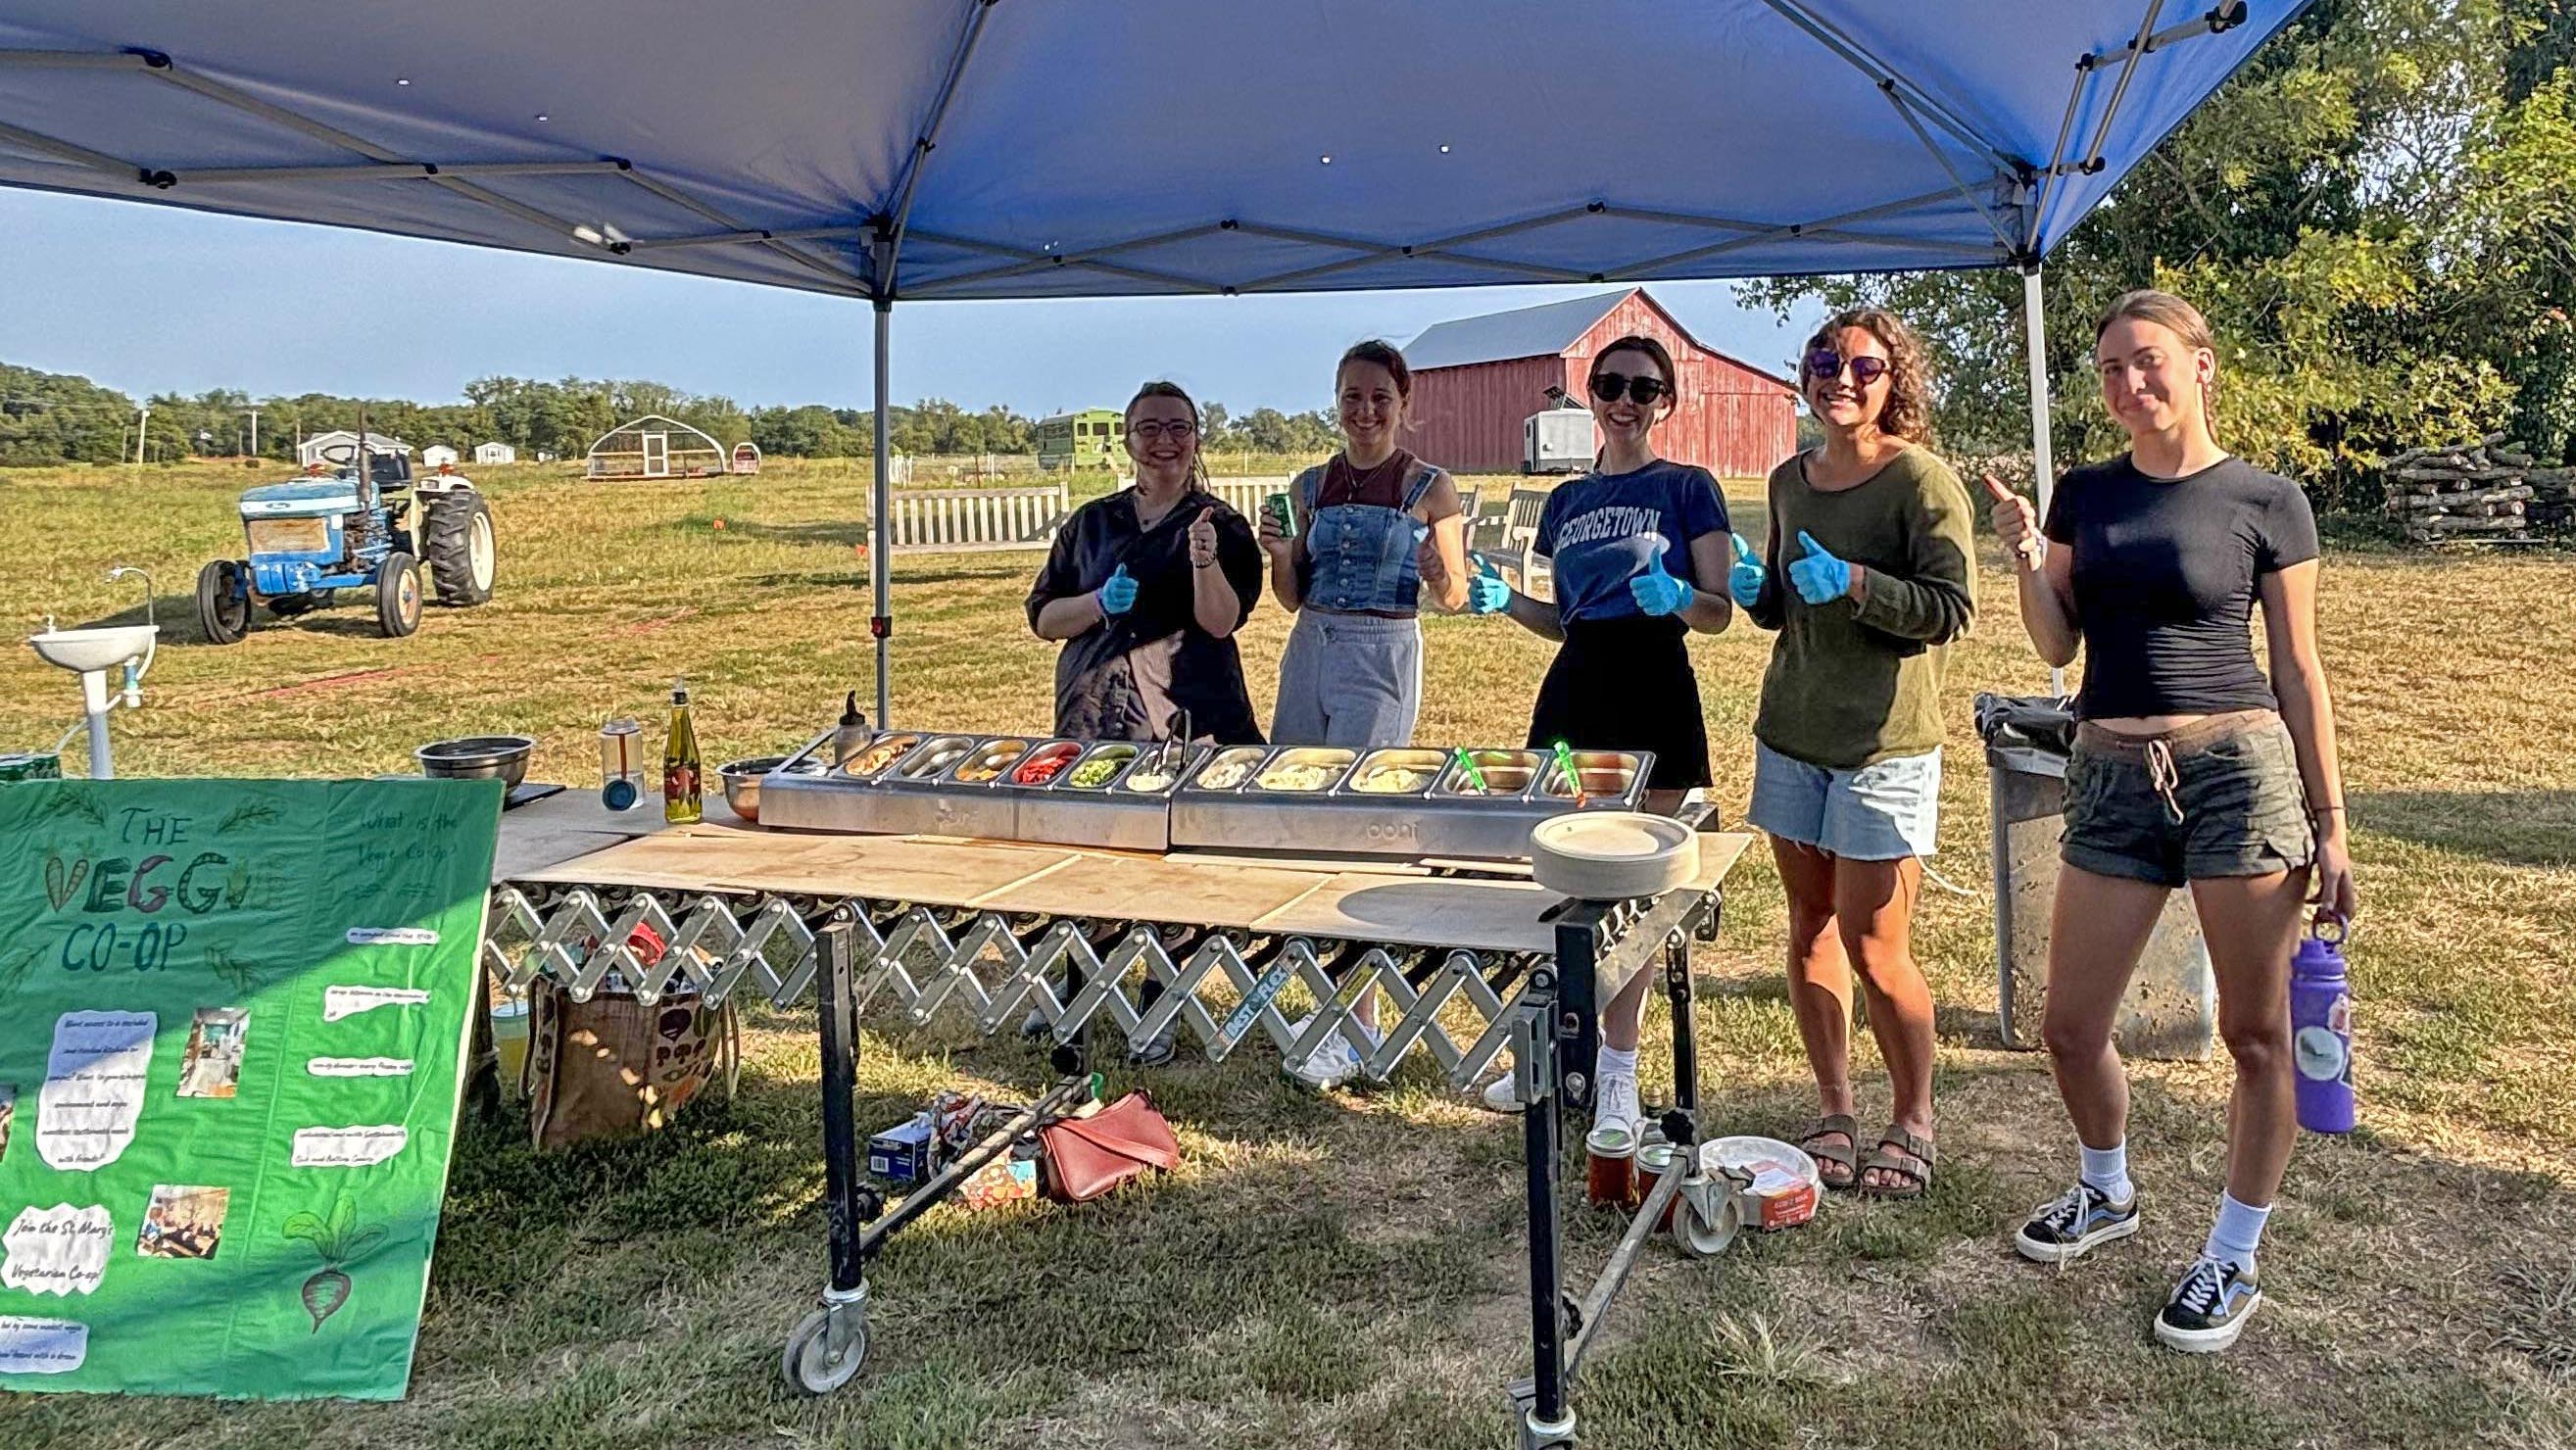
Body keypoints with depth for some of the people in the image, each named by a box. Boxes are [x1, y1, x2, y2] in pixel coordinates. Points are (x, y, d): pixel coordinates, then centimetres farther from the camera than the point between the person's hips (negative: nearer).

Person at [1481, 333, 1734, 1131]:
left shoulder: (1688, 488, 0)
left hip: (1653, 686, -4)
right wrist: (1507, 601, 0)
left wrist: (1677, 597, -24)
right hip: (1574, 684, 5)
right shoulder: (1566, 500, 14)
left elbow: (1719, 612, -3)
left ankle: (1617, 1070, 14)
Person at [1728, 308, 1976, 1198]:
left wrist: (1852, 582, -24)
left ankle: (1914, 1121, 17)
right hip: (1791, 733, 6)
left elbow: (1951, 609, -14)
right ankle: (1835, 1113, 24)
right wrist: (1753, 587, 1)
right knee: (1809, 930, 10)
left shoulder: (1922, 479, -8)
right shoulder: (1791, 480, 12)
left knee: (1873, 950, -4)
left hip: (1884, 743, -6)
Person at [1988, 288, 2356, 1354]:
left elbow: (2298, 672, 2)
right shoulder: (2086, 494, 9)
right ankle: (2107, 1194, 35)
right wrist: (2028, 560, -8)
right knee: (2071, 1028, 8)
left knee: (2255, 1034, 5)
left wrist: (2328, 824, 1)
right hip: (2111, 777, 4)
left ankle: (2233, 1262, 22)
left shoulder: (2265, 502, -1)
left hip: (2237, 768, -3)